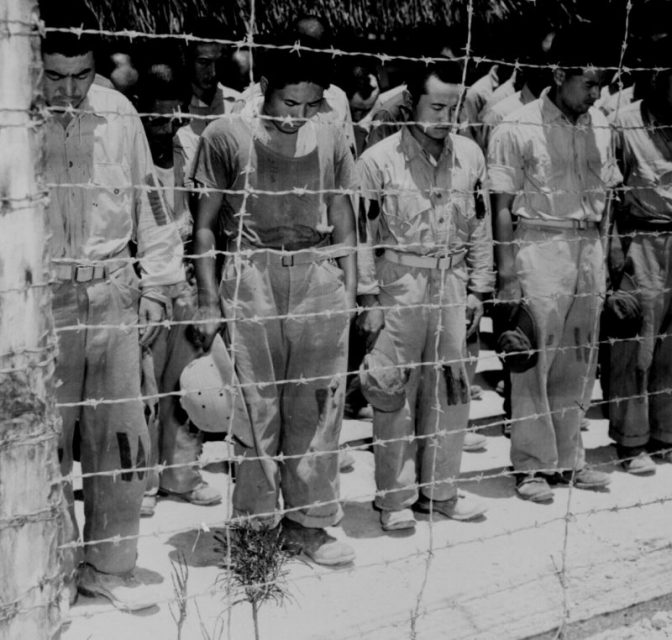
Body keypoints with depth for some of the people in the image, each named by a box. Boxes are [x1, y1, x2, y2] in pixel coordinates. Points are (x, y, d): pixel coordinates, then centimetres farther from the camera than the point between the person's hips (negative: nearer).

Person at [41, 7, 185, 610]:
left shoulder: (117, 112, 2)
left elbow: (148, 201, 10)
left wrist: (156, 287, 8)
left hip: (114, 295, 3)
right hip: (42, 300, -2)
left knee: (121, 438, 7)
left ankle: (111, 566, 23)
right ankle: (57, 571, 21)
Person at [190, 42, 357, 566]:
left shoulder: (331, 141, 9)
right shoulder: (227, 137, 1)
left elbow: (343, 227, 15)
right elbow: (205, 225, 4)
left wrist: (349, 296, 8)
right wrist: (208, 303, -2)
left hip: (318, 273, 3)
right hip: (249, 273, -2)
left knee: (319, 401, 2)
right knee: (254, 404, -1)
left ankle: (307, 519, 14)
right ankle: (254, 522, 12)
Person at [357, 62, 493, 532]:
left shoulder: (470, 155, 6)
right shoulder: (379, 159, -6)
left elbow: (481, 227, 12)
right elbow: (364, 233, -4)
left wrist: (478, 289, 8)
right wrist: (369, 298, -7)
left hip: (452, 282, 4)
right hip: (399, 284, -4)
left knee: (451, 387, 8)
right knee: (394, 390, 1)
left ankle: (439, 489, 22)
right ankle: (395, 498, 12)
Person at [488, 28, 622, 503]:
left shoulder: (600, 125, 8)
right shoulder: (518, 128, -8)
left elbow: (607, 196, 15)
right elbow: (502, 207, -7)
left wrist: (607, 259, 11)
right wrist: (508, 275, -11)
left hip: (589, 246, 5)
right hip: (540, 245, -5)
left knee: (578, 363, 11)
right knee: (534, 362, -1)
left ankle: (568, 458, 23)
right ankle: (533, 465, 11)